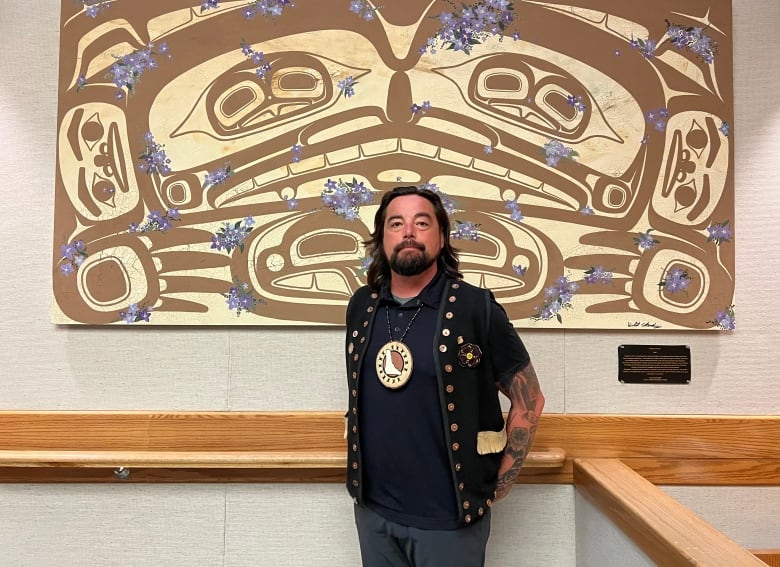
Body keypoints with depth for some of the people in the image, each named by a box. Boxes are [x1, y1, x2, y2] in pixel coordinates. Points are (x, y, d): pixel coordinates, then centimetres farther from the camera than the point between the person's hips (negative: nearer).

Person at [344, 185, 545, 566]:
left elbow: (529, 400, -6)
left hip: (450, 517, -4)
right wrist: (357, 469, 13)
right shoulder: (360, 307, 1)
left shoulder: (476, 307, -13)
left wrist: (497, 485, -5)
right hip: (372, 509, 4)